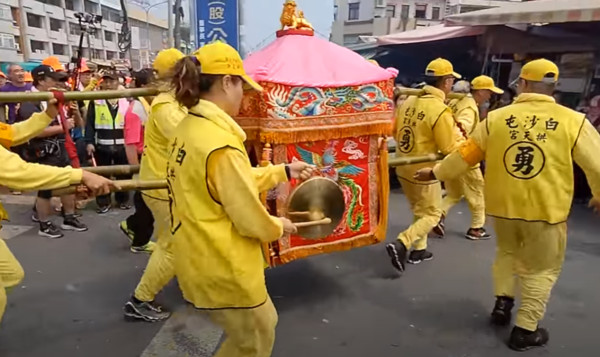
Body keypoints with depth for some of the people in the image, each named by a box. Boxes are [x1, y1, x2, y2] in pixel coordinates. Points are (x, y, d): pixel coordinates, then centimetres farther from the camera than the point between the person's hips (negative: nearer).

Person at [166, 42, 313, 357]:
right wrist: (279, 226, -1)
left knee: (264, 325, 29)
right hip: (223, 269, -9)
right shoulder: (219, 143, -28)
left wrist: (284, 172, 15)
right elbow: (250, 220, -22)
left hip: (201, 261, 9)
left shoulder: (189, 128, 3)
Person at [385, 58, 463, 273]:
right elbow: (451, 149, -16)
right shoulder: (440, 110, -21)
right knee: (432, 214, 9)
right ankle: (401, 245, -7)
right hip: (423, 171, -7)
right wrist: (460, 136, 3)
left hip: (403, 168, 7)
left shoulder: (409, 101, 0)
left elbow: (394, 130, 12)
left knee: (419, 210, 24)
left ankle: (419, 249, 32)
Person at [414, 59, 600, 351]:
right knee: (541, 268, 15)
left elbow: (465, 153, 2)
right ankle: (525, 330, 21)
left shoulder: (496, 118, -5)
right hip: (546, 209, -2)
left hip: (503, 205, 2)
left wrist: (436, 173, 16)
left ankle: (502, 303, 28)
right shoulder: (573, 121, -7)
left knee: (507, 251, 29)